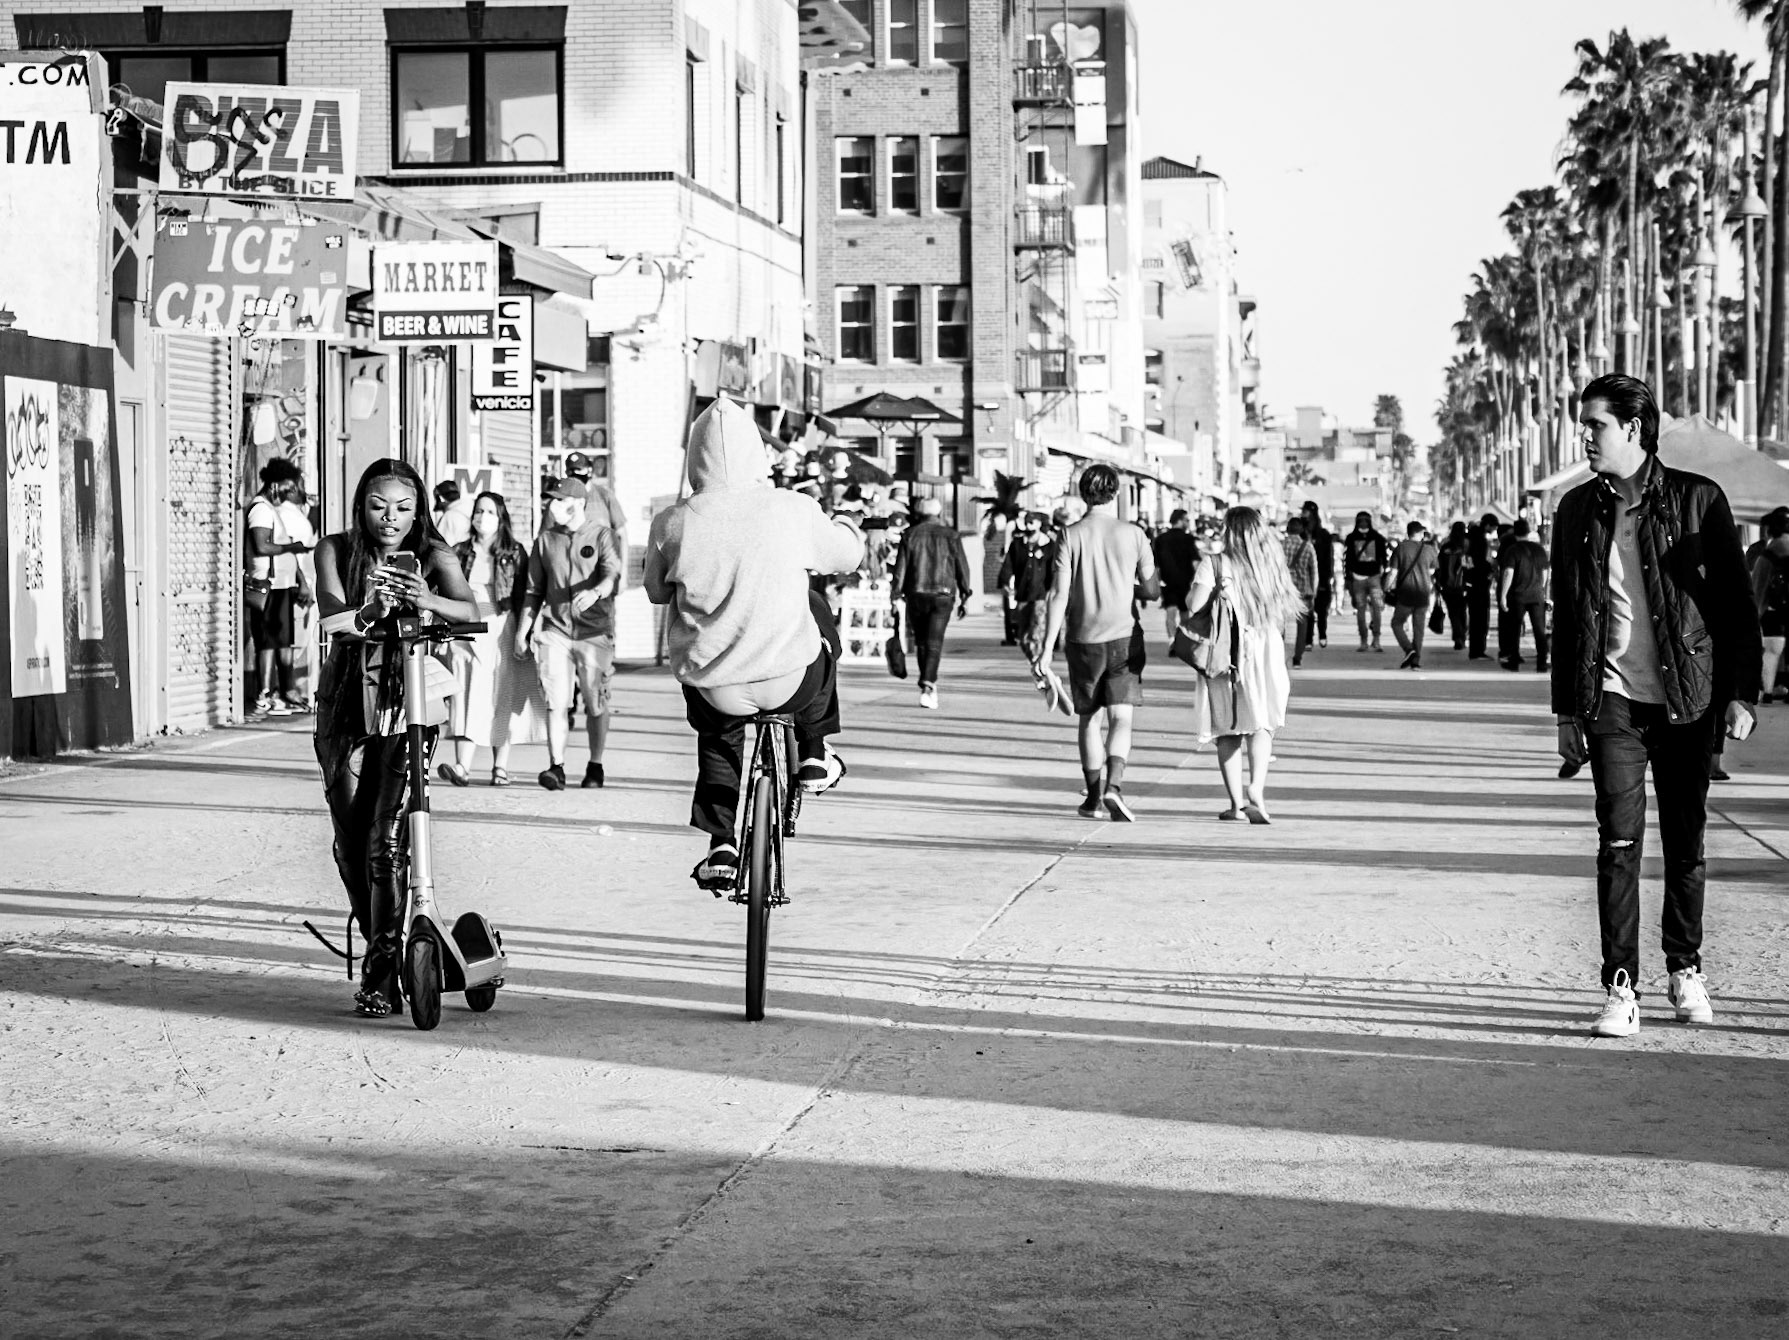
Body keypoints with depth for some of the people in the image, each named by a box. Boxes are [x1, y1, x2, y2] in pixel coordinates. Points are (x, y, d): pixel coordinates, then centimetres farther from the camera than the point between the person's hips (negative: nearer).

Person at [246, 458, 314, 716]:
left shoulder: (277, 509, 20)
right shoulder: (261, 509, -12)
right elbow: (262, 547, -24)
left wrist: (302, 580, 17)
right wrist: (291, 546, -13)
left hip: (284, 585, 10)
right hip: (268, 586, -10)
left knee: (285, 641, 12)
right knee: (268, 641, -8)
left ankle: (287, 692, 18)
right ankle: (265, 698, -6)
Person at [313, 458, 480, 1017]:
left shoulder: (433, 556, -4)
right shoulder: (336, 551, -3)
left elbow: (471, 611, -20)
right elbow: (332, 619, -18)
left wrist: (427, 600, -40)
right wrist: (367, 613, -40)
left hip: (409, 705, -2)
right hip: (347, 704, 2)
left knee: (388, 839, -13)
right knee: (350, 840, 7)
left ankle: (382, 970, -9)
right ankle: (376, 945, 28)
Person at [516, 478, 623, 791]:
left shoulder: (601, 535, 1)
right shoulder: (545, 540, 12)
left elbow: (612, 574, -14)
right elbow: (534, 590, 17)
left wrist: (594, 593, -35)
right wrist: (521, 632, 14)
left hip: (594, 630, -2)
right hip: (555, 629, 2)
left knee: (596, 703, 2)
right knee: (556, 701, -8)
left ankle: (595, 767, 15)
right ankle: (556, 766, -9)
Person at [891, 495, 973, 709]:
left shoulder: (911, 535, 3)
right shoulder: (951, 536, 2)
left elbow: (901, 567, 1)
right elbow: (962, 568, 3)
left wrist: (897, 594, 5)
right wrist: (965, 597, 9)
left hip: (917, 595, 1)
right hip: (943, 595, -1)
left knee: (921, 641, 15)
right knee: (934, 642, -6)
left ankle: (929, 686, 22)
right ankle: (928, 685, -21)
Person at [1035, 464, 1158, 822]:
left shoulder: (1071, 536, -4)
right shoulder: (1133, 535, -3)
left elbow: (1059, 595, -8)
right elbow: (1152, 590, 1)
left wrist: (1046, 648, -7)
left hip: (1084, 639, 1)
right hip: (1124, 636, -1)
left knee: (1090, 719, 13)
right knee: (1121, 717, -3)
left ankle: (1093, 797, 18)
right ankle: (1113, 785, -25)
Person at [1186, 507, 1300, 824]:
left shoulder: (1215, 564, -7)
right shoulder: (1272, 564, 3)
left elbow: (1194, 605, -13)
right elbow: (1288, 609, 7)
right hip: (1266, 650, 2)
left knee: (1227, 731, 7)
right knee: (1261, 725, 5)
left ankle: (1237, 802, 4)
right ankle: (1256, 788, -17)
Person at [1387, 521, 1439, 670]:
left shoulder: (1401, 548, -5)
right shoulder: (1429, 550, 2)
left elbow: (1393, 572, -6)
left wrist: (1386, 589, 4)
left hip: (1405, 592, -3)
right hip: (1423, 593, 3)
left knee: (1397, 624, 9)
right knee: (1419, 628, 8)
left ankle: (1409, 650, -12)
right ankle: (1416, 661, 4)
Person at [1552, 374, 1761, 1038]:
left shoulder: (1698, 500, -2)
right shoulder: (1577, 510, 6)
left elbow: (1736, 603, 1)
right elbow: (1565, 615, 12)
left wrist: (1741, 693, -4)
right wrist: (1567, 712, 9)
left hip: (1686, 699, -1)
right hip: (1613, 701, 1)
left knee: (1685, 843, 8)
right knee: (1619, 844, -7)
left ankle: (1685, 970, 26)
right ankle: (1621, 989, -5)